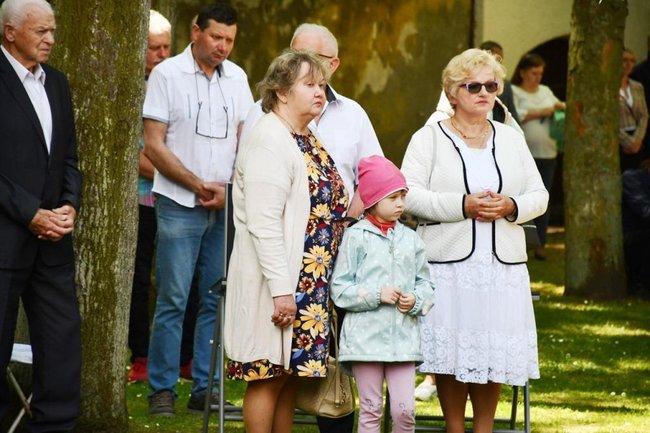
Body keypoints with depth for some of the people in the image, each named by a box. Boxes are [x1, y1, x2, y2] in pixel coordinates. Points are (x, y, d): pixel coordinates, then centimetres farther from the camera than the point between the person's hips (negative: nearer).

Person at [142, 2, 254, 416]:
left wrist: (229, 190, -5)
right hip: (180, 205, -4)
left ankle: (205, 388, 10)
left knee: (218, 300, 4)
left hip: (226, 206, 4)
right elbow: (154, 145, -6)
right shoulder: (167, 75, -3)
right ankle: (163, 389, 2)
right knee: (173, 300, -5)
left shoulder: (237, 78, 9)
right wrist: (198, 185, -11)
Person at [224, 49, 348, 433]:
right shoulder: (269, 140, -14)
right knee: (269, 376, -4)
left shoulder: (308, 141, 15)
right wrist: (281, 289, -24)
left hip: (308, 284, 9)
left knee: (291, 375, 12)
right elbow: (263, 223, -21)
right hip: (278, 282, -9)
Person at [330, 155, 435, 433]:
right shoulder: (356, 237, -2)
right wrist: (376, 295, -14)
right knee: (371, 409, 3)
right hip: (366, 335, -3)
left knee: (405, 409, -1)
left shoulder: (410, 239, 9)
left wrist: (416, 300, -7)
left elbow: (425, 283, 14)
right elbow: (340, 289, -4)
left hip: (403, 336, 3)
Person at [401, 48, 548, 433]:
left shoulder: (511, 139, 16)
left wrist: (511, 207, -9)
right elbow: (410, 195, -8)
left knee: (494, 355, 3)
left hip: (502, 265, 3)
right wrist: (463, 205, -17)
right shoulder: (429, 139, 3)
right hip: (449, 263, -3)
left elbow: (539, 196, 13)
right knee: (450, 355, -2)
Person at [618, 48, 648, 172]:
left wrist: (637, 140, -6)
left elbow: (644, 116, 9)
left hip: (635, 142, 6)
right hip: (616, 142, -6)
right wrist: (627, 141, -12)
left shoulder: (637, 87, 12)